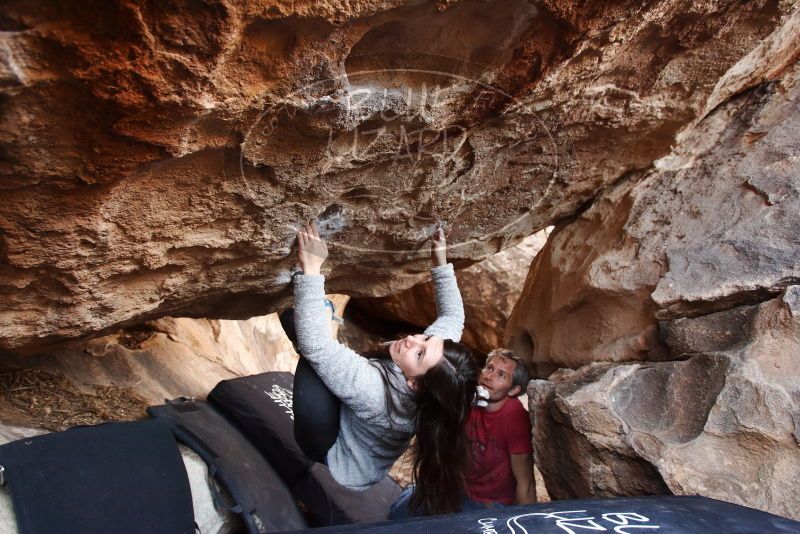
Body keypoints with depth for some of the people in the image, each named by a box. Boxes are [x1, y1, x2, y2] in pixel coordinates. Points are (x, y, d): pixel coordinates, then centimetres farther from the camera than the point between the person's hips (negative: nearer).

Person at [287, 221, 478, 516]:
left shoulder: (373, 390, -44)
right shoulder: (434, 352, -25)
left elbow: (313, 343, -48)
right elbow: (453, 314, -6)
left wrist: (311, 268, -47)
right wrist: (440, 262, -12)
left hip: (333, 452, -7)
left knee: (311, 359, -26)